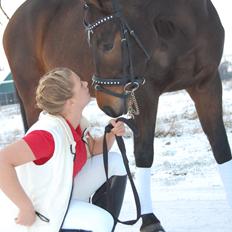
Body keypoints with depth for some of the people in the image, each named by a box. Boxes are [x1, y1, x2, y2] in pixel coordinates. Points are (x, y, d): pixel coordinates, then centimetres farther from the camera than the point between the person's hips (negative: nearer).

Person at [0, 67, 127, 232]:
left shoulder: (75, 120, -7)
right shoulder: (49, 133, -34)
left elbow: (94, 150, 13)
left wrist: (112, 134, -9)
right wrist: (26, 209, -35)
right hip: (45, 209, -9)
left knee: (115, 162, 3)